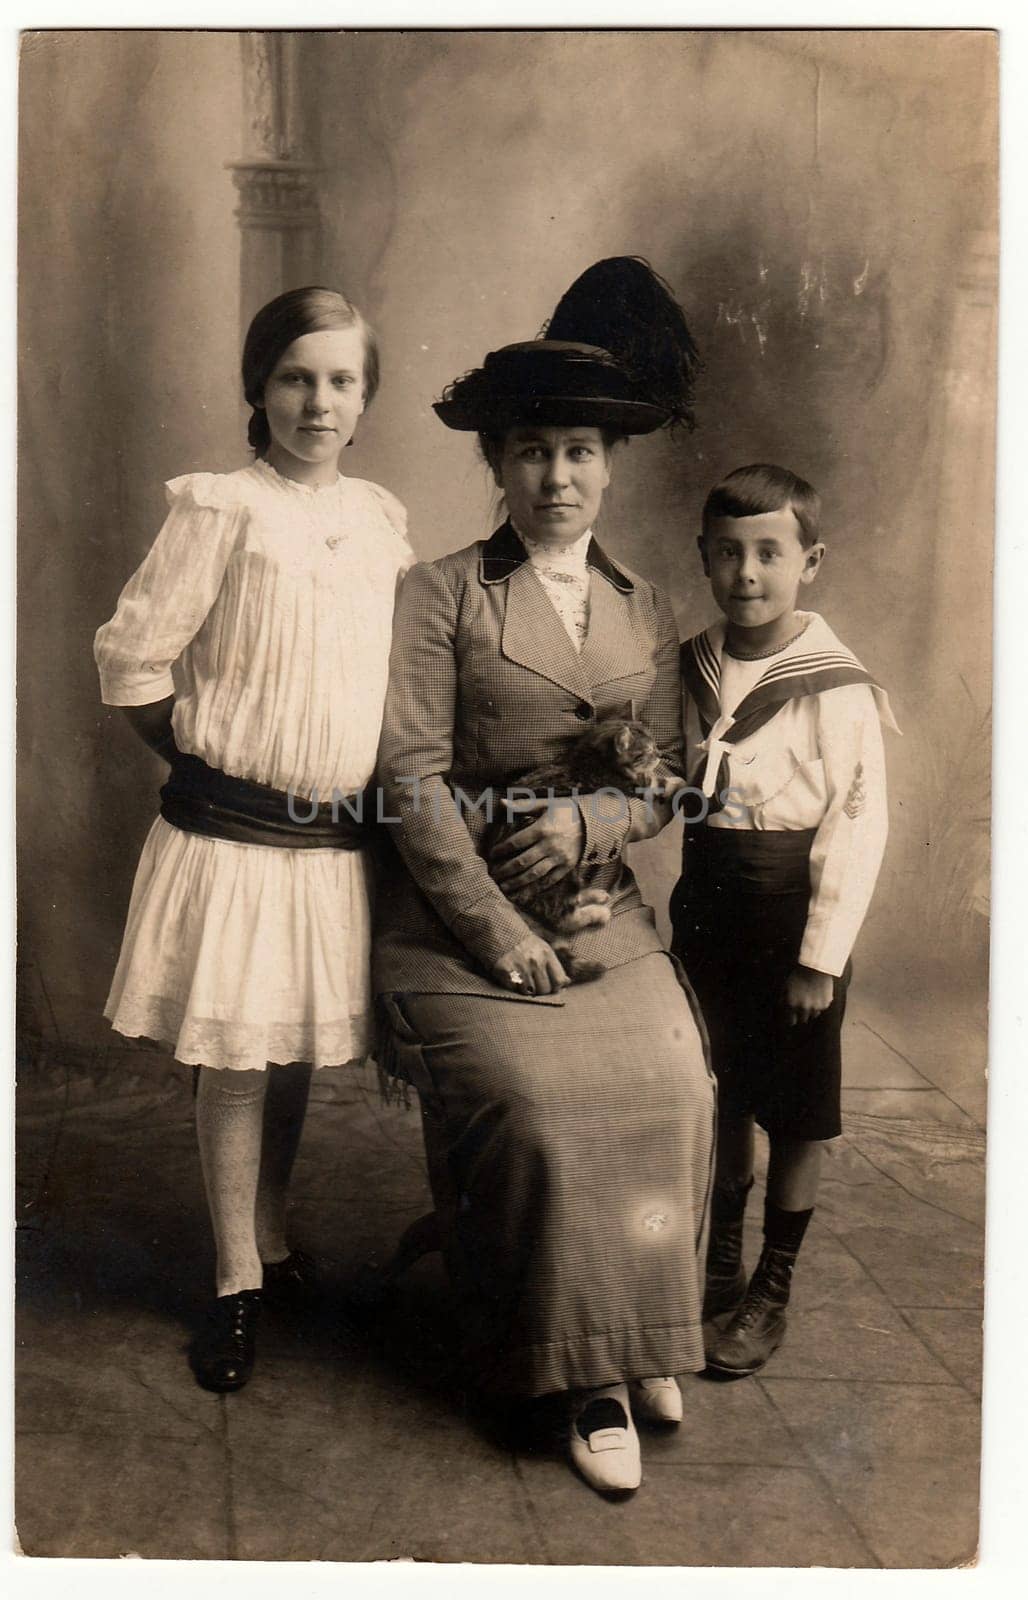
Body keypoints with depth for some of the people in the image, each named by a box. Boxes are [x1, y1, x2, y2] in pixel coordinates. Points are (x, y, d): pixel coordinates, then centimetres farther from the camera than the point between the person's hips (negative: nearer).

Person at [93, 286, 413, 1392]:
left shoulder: (380, 519, 7)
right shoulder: (220, 509, -9)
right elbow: (131, 663, -9)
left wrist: (355, 776, 10)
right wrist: (208, 761, 0)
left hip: (335, 837, 5)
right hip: (232, 834, -4)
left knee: (298, 1053, 16)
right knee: (235, 1062, 4)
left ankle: (270, 1240, 36)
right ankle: (238, 1287, 20)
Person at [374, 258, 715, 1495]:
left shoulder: (646, 612, 13)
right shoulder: (441, 595, 0)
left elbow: (669, 777, 13)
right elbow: (412, 776, -8)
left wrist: (589, 821, -9)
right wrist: (495, 926, -14)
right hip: (462, 906, -3)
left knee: (669, 1081, -15)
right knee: (537, 1103, -20)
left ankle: (636, 1336, 5)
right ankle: (589, 1377, -4)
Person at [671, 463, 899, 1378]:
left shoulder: (836, 688, -14)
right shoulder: (692, 668, 3)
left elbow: (859, 824, -14)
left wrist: (822, 955, -15)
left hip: (791, 905, -5)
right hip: (706, 899, 5)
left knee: (793, 1111, 8)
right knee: (720, 1094, 17)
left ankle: (773, 1292, 24)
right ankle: (720, 1264, 35)